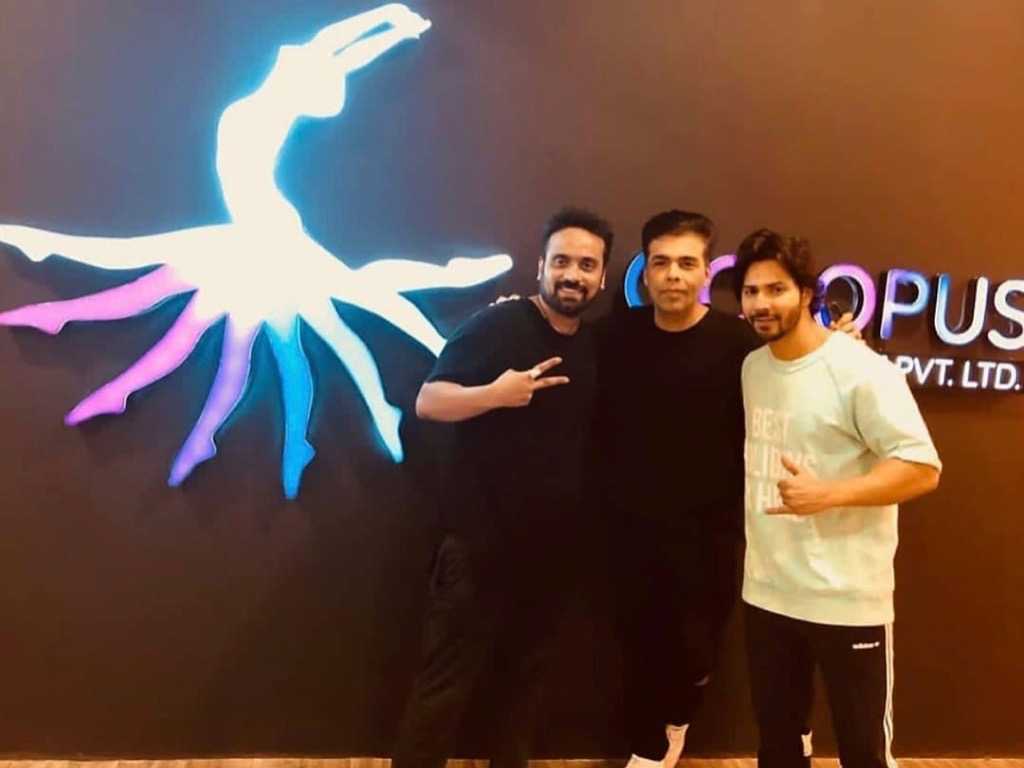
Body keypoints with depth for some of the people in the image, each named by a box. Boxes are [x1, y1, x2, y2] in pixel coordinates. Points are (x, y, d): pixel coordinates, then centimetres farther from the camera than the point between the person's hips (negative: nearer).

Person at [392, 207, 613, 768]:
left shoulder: (594, 347, 8)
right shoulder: (498, 324, -12)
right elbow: (427, 401, -16)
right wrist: (494, 393, -32)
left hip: (552, 548, 6)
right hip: (481, 543, -6)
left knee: (526, 676, 20)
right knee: (445, 684, 3)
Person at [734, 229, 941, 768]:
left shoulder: (860, 370, -15)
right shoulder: (751, 366, 7)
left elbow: (922, 468, -17)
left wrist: (826, 495, -27)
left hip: (847, 600, -6)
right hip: (767, 592, 6)